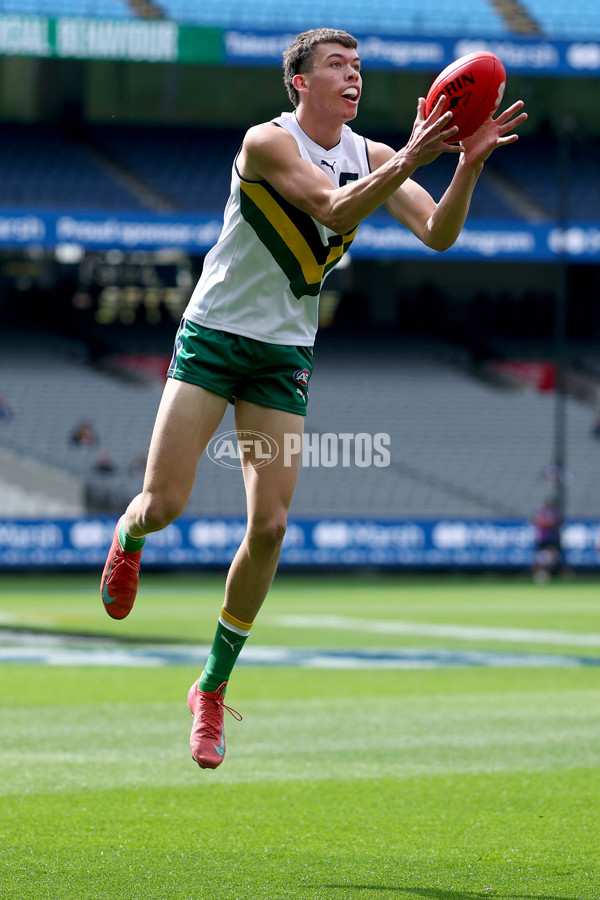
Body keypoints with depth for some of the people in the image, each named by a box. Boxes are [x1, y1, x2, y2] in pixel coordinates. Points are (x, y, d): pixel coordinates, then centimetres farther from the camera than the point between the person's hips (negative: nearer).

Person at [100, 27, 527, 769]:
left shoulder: (371, 156, 1)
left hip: (285, 354, 4)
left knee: (269, 527, -6)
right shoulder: (267, 143, -15)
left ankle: (213, 688, 9)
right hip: (214, 335, -4)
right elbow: (333, 209, -30)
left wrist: (469, 165, -26)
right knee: (163, 504, -12)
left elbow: (438, 234, -10)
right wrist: (409, 160, -43)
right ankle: (128, 539, 29)